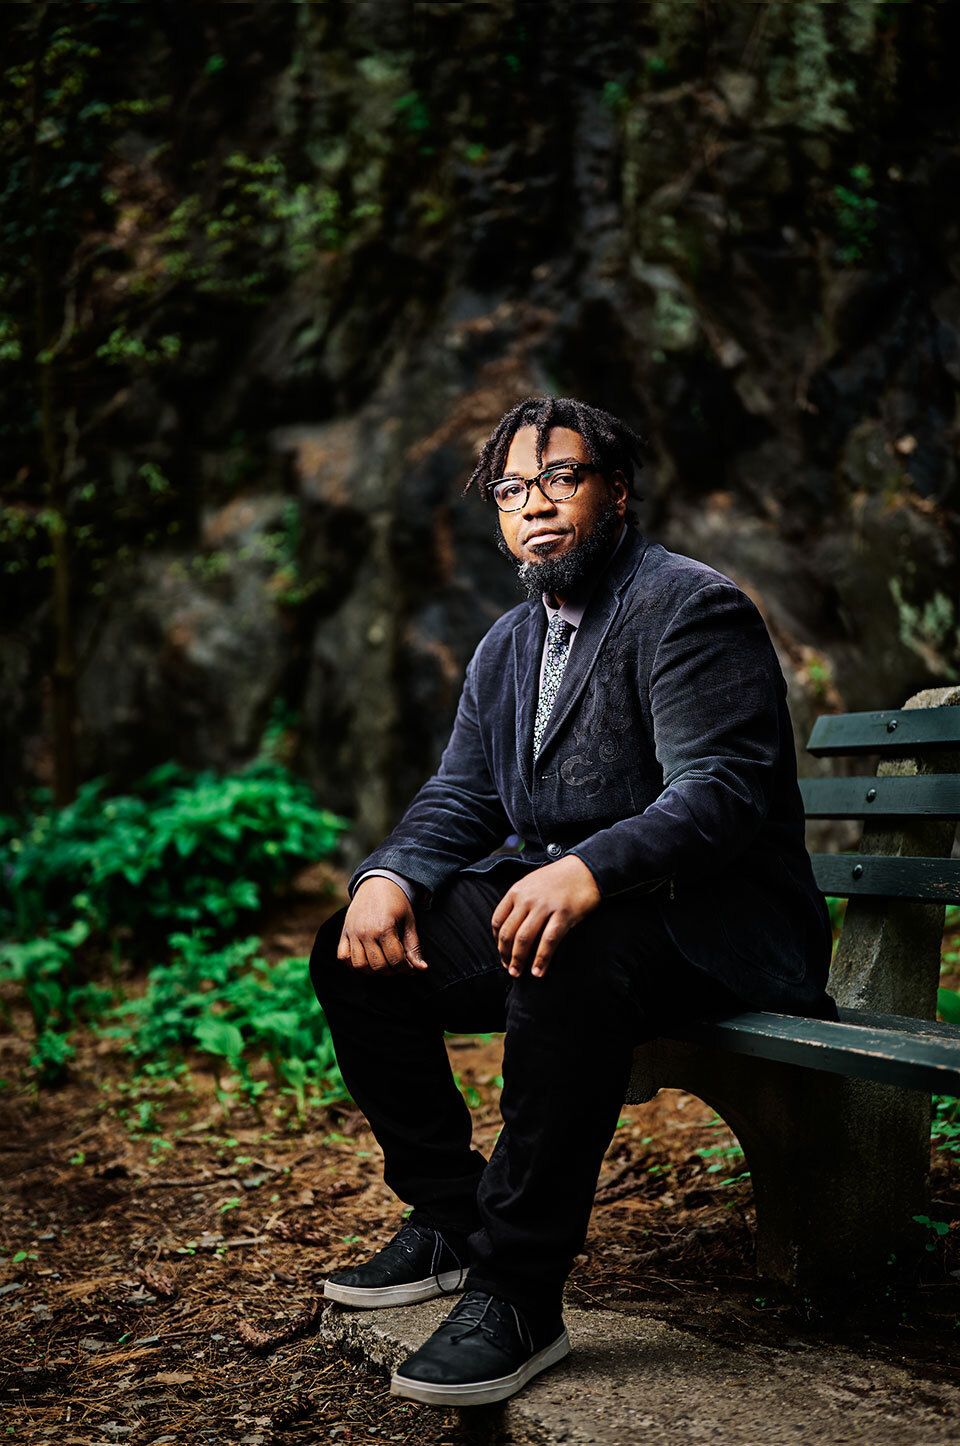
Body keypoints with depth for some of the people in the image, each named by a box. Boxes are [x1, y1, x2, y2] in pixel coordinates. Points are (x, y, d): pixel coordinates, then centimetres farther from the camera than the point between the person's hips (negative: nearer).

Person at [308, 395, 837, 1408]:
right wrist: (389, 876, -9)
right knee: (357, 952, -5)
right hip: (544, 900, 8)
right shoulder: (508, 646, 16)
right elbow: (461, 798, 13)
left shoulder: (690, 606, -11)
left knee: (566, 966, -38)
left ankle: (519, 1295, -26)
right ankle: (449, 1220, 8)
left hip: (708, 925, -8)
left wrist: (589, 870, -39)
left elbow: (723, 790, -23)